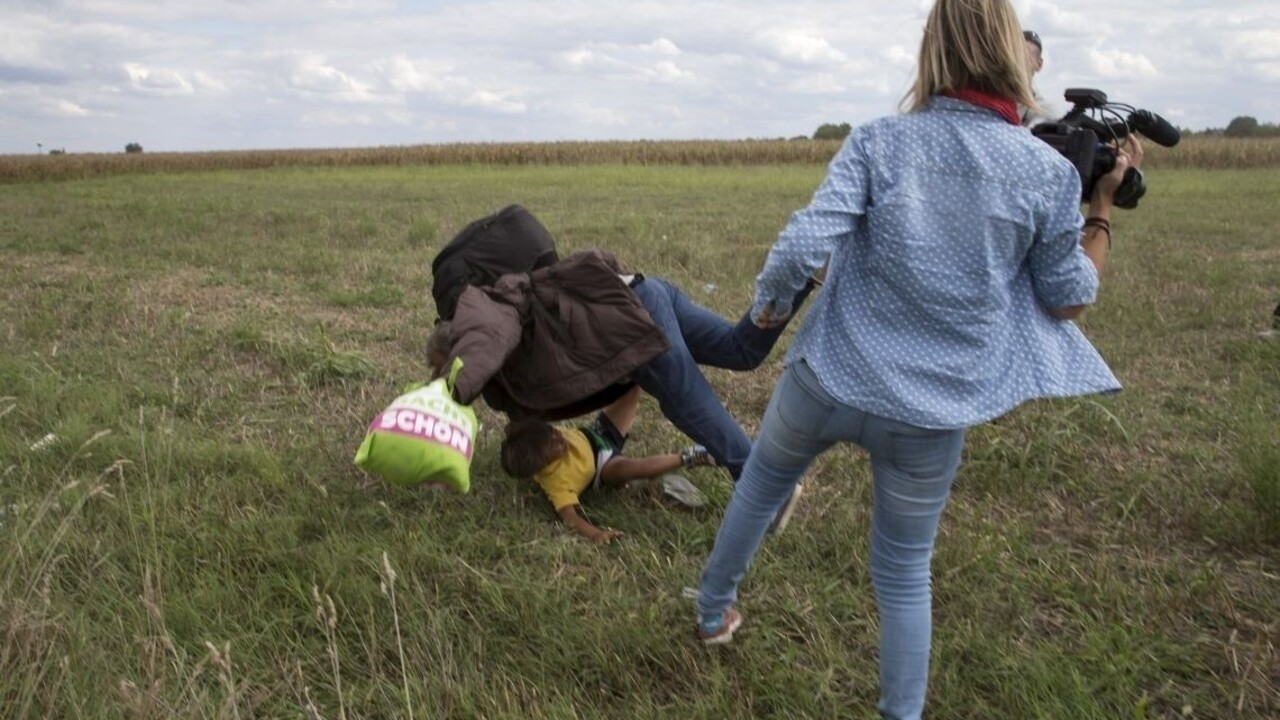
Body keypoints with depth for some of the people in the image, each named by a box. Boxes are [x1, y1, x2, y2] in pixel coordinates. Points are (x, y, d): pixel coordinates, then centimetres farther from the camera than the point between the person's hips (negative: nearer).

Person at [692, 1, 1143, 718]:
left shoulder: (879, 142, -8)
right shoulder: (1050, 170, -5)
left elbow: (803, 247, -18)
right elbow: (1069, 298, 4)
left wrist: (767, 302, 2)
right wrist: (1104, 203, 13)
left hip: (827, 381, 0)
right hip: (932, 415, 0)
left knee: (758, 489, 28)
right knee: (905, 574, 18)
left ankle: (714, 612, 49)